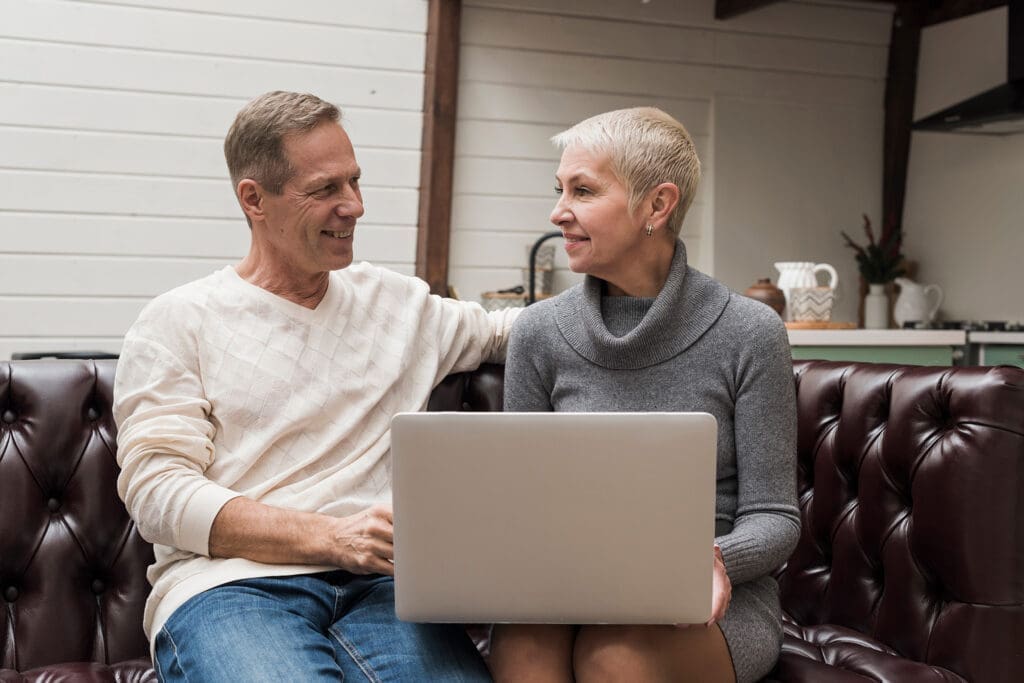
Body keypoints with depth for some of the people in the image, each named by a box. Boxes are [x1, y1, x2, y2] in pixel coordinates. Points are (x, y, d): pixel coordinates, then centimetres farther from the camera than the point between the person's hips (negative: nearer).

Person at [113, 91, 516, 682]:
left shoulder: (398, 302, 21)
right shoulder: (179, 322, 7)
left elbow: (505, 331, 37)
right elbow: (157, 492, -3)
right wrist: (330, 538, -15)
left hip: (376, 585, 4)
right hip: (228, 583, -3)